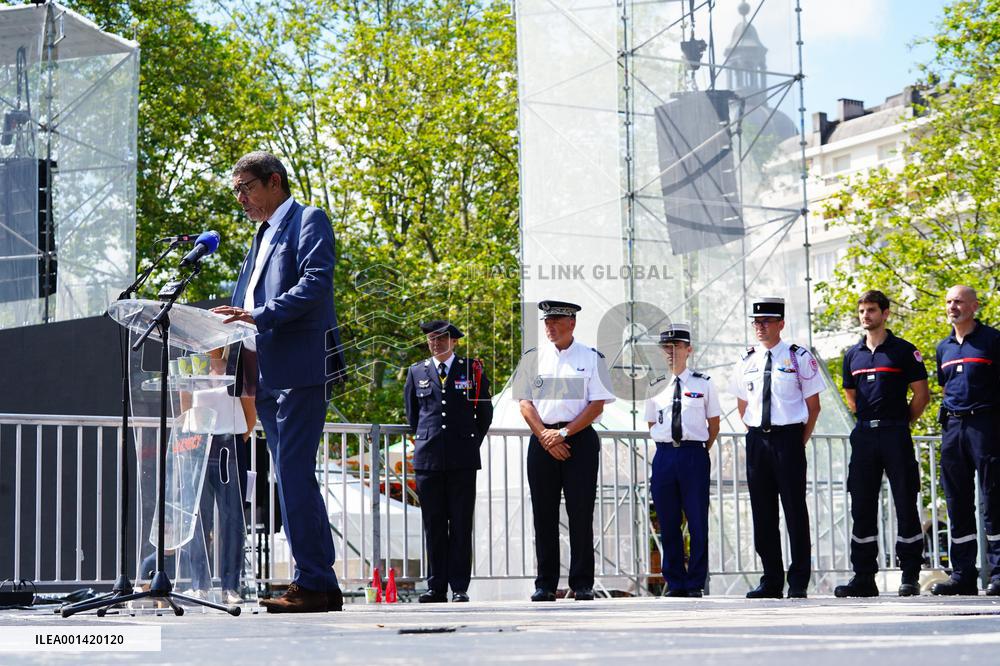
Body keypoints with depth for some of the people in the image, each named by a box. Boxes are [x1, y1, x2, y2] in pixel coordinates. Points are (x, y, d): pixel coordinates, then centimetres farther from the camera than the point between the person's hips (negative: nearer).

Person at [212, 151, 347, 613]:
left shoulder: (308, 221, 0)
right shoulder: (261, 237, 26)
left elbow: (316, 282, -15)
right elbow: (245, 303, 25)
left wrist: (259, 315, -23)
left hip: (300, 368, -9)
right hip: (265, 375, 9)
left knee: (294, 475, -13)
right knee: (291, 479, 8)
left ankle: (314, 584, -10)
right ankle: (320, 585, 12)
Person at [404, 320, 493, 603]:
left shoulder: (472, 369, 7)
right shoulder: (416, 372, 12)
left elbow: (485, 412, 14)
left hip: (462, 460, -1)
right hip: (428, 459, 1)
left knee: (461, 525, -2)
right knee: (433, 525, 2)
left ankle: (460, 587, 1)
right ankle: (436, 587, 6)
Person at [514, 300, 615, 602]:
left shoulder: (591, 358, 4)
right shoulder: (532, 358, 10)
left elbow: (598, 404, -3)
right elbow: (525, 402, 6)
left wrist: (564, 433, -11)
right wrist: (544, 436, -8)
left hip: (580, 438, -2)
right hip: (542, 439, 2)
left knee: (581, 512, -4)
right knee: (543, 513, 3)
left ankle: (582, 583, 2)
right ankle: (545, 584, 8)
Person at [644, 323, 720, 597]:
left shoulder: (703, 384, 3)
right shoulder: (654, 386, 7)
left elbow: (714, 423, 9)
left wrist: (700, 450, 8)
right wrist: (669, 446, 9)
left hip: (694, 454, -2)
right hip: (664, 455, 2)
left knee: (698, 521, -1)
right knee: (668, 522, 5)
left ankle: (695, 583, 6)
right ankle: (675, 582, 13)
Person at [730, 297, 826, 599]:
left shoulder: (799, 357, -1)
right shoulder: (747, 360, 11)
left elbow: (813, 405, 1)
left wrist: (800, 441, -2)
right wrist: (753, 433, 11)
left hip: (788, 438, -4)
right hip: (756, 439, 4)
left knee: (794, 508, -3)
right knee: (762, 511, 5)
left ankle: (799, 583, 3)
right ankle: (771, 581, 12)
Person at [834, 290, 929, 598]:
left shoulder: (903, 351, -1)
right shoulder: (853, 354, 13)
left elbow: (922, 394, 0)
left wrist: (900, 423, 2)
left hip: (895, 435, -5)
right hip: (863, 435, 5)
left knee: (905, 505, -2)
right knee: (862, 507, 4)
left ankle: (910, 577, 3)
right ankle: (863, 578, 8)